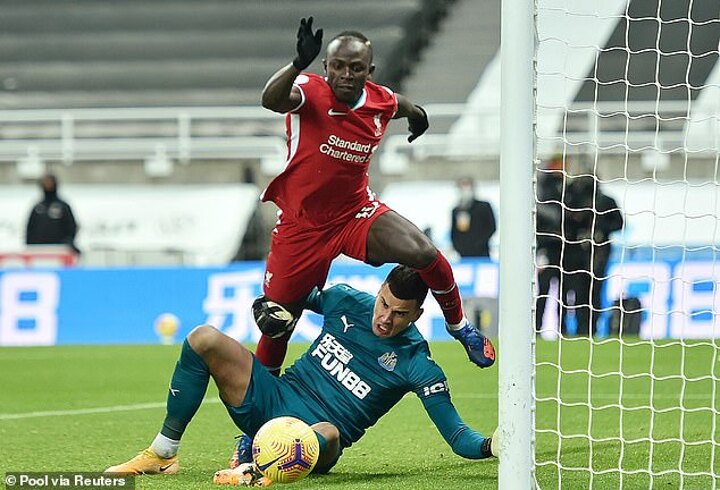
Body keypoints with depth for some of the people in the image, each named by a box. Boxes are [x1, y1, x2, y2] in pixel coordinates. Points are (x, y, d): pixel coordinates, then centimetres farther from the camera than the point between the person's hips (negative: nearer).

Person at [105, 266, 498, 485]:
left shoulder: (417, 366, -8)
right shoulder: (347, 303, 4)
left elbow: (456, 434, -9)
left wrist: (490, 446, -29)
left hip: (314, 438, -5)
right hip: (272, 401, 5)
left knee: (327, 434, -42)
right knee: (204, 339, -12)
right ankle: (163, 455, -8)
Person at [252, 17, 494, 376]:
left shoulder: (382, 101, -6)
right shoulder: (310, 93, -21)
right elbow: (271, 100, -45)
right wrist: (299, 63, -61)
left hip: (357, 212, 3)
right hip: (301, 223, -3)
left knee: (426, 255, -18)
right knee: (276, 322, 1)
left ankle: (459, 327, 8)